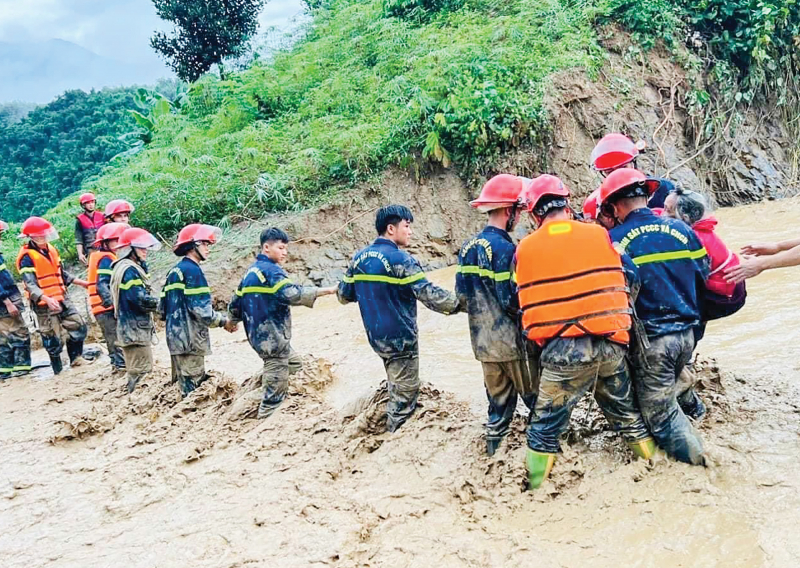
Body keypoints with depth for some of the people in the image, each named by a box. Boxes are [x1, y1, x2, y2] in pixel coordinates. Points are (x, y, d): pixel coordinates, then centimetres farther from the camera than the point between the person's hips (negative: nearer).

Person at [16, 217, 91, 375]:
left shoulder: (50, 249, 9)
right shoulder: (27, 257, -16)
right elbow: (30, 285, -23)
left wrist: (81, 282, 17)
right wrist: (47, 300, -36)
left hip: (62, 300, 7)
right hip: (44, 305, -7)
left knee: (79, 327, 8)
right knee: (53, 340, 1)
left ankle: (76, 358, 24)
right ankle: (58, 371, 14)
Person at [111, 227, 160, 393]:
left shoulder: (122, 267, 16)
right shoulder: (130, 270, -17)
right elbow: (141, 300, -22)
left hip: (129, 329, 11)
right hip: (136, 330, -11)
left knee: (134, 371, 17)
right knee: (141, 372, -9)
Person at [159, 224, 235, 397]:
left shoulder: (174, 271, 15)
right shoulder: (192, 270, -12)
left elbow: (163, 308, 17)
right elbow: (201, 309, -18)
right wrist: (223, 321, -6)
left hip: (176, 337, 9)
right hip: (190, 339, -9)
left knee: (185, 385, 14)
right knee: (194, 391, -7)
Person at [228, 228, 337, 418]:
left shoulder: (250, 272, 14)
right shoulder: (270, 270, -15)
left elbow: (235, 304, 20)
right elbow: (292, 294, -31)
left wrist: (233, 321, 40)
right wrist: (327, 290, -29)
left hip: (259, 336, 10)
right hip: (273, 339, -10)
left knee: (296, 365, 27)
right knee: (276, 388, -4)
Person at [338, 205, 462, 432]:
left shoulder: (359, 258, 3)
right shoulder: (400, 259, -18)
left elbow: (344, 295, 12)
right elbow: (429, 294, -23)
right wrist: (459, 303, -11)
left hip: (377, 336, 8)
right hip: (400, 338, -8)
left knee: (397, 389, 24)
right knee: (405, 396, 3)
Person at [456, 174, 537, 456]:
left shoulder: (468, 247, 7)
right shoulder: (504, 248, -18)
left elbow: (461, 294, 11)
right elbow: (514, 300, -20)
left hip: (483, 341, 8)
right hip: (511, 340, -8)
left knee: (498, 402, 16)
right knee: (537, 400, 5)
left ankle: (494, 453, 20)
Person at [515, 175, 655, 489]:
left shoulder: (525, 249, -1)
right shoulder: (600, 235, 1)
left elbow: (524, 301, 7)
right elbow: (631, 280, 8)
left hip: (562, 352, -2)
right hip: (610, 343, 2)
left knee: (547, 421, 9)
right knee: (626, 410, 22)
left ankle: (535, 487, 15)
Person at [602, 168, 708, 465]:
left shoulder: (615, 239, -12)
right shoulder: (682, 229, 2)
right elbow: (702, 279, 11)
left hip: (650, 338, -5)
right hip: (685, 333, 5)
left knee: (661, 410, 6)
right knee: (666, 394, 25)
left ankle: (697, 459, 5)